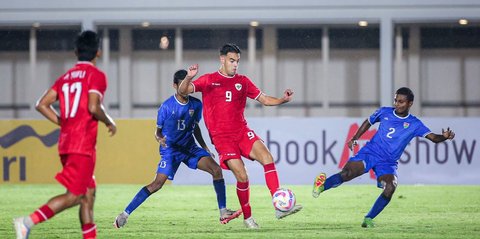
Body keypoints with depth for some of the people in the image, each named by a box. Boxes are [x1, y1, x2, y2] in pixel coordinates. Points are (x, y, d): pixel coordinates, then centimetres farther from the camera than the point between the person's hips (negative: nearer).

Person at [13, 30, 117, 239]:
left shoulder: (66, 77, 15)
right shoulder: (96, 75, -6)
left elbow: (42, 105, 11)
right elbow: (93, 107, -19)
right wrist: (109, 122, -2)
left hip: (66, 143, 8)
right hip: (83, 145, -8)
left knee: (88, 194, 14)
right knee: (73, 196, -9)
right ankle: (28, 221, -22)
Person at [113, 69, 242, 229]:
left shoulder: (196, 105, 0)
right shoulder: (166, 107, -12)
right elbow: (158, 131, -3)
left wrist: (205, 148, 13)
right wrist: (160, 138, -26)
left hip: (190, 147, 5)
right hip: (170, 149, -5)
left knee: (216, 169, -14)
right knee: (158, 183, -18)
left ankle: (223, 213, -9)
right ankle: (125, 214, -12)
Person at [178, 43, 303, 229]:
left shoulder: (243, 82, 13)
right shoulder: (208, 80, 3)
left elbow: (264, 99, 15)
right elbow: (182, 91, -5)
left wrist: (282, 100, -5)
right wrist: (189, 78, -28)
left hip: (242, 131, 3)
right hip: (222, 137, -3)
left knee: (267, 158, -20)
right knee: (242, 176, -15)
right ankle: (247, 217, 4)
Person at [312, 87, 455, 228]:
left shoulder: (414, 124, -1)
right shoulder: (384, 112, 4)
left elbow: (433, 138, -11)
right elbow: (368, 122, 22)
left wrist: (444, 137, -32)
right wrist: (354, 139, 14)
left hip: (388, 163, 0)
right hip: (369, 153, 0)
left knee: (390, 188, -26)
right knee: (346, 174, -25)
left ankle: (368, 219, -10)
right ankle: (321, 186, 1)